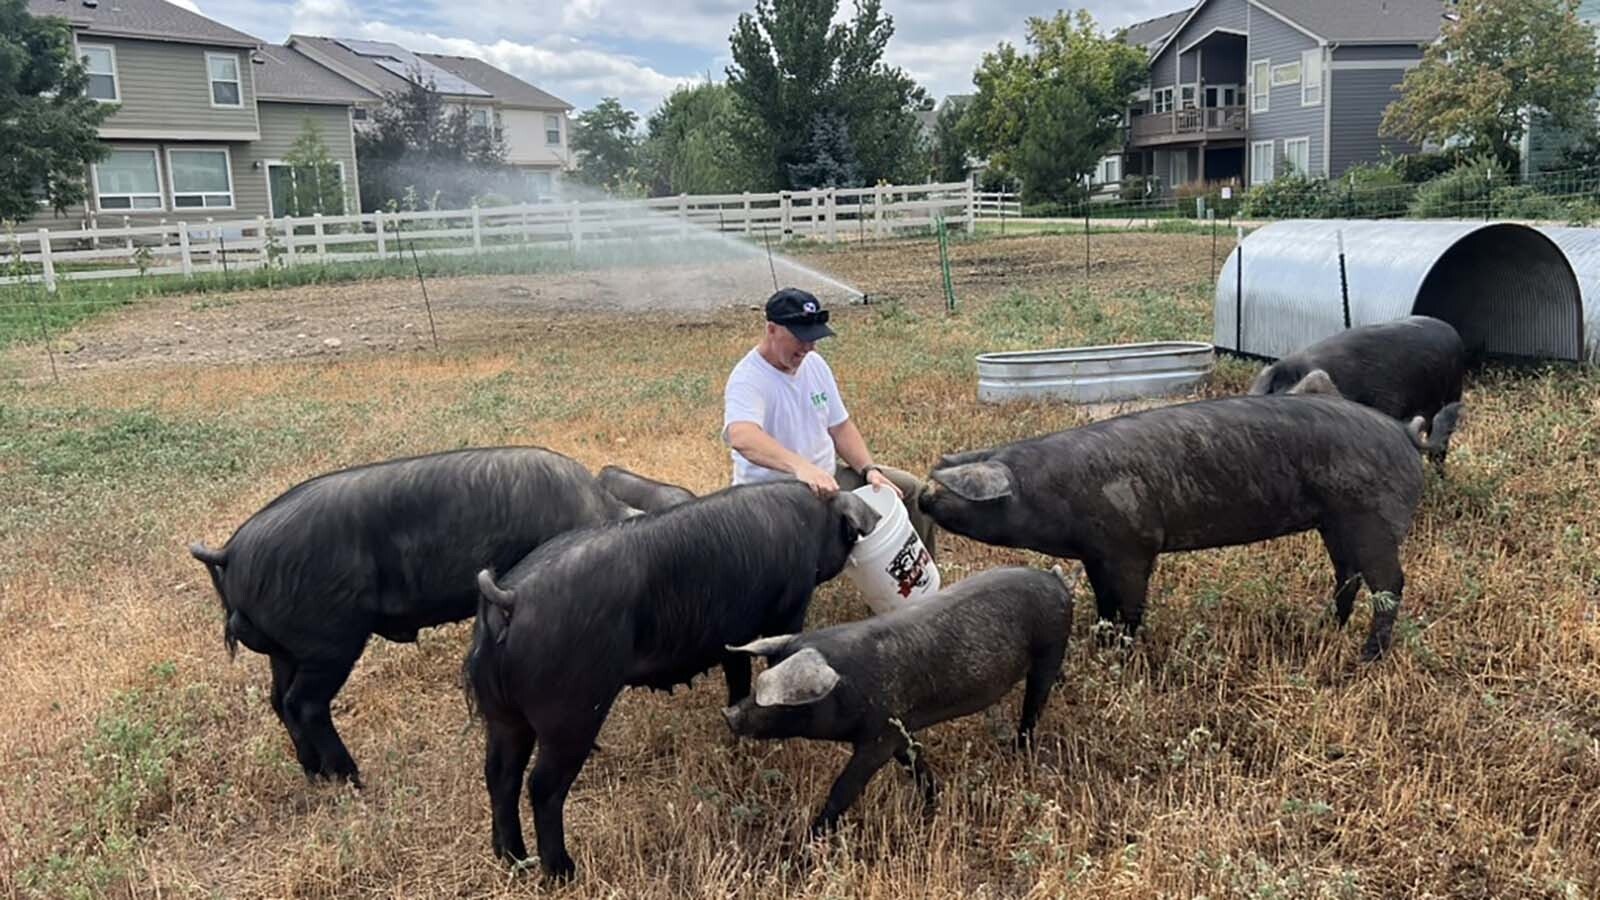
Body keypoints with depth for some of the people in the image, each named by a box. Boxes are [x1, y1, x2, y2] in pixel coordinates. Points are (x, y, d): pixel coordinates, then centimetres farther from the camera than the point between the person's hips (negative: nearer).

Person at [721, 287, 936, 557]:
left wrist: (869, 470, -7)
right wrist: (801, 466, -58)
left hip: (827, 478, 8)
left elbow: (841, 427, 10)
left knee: (909, 488, 4)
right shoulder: (747, 379, -23)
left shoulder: (814, 363, 3)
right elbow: (742, 437, -44)